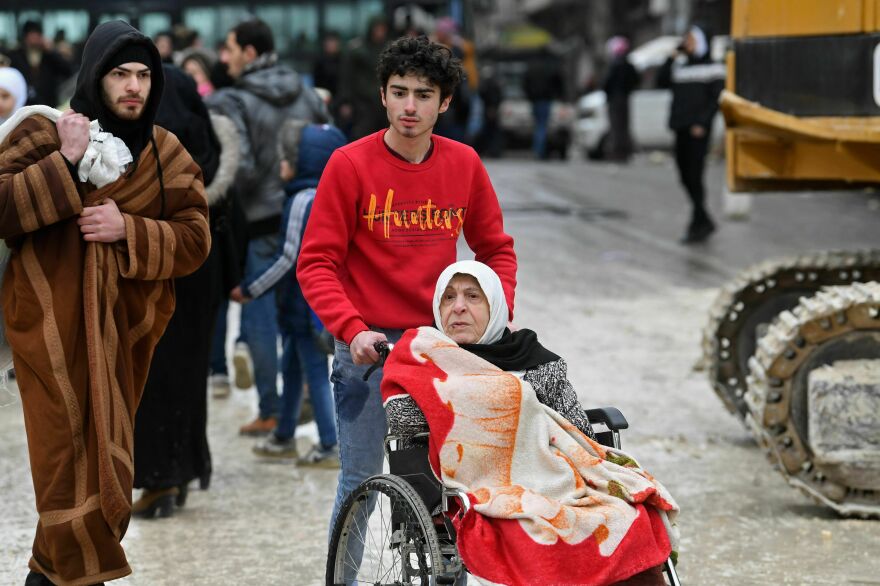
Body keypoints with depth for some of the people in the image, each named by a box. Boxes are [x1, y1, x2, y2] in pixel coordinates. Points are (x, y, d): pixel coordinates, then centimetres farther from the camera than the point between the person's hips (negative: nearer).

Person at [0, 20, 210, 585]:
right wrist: (64, 165, -20)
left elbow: (195, 240, 1)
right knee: (70, 455, -7)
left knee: (108, 456, 8)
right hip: (54, 326, -4)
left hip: (126, 330, 4)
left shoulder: (169, 156, 7)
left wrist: (128, 230, -15)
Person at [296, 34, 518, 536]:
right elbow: (316, 264, -8)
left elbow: (496, 248, 13)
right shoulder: (350, 165, -6)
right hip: (369, 346, -3)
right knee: (362, 482, 1)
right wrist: (352, 330, -22)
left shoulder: (464, 164, 3)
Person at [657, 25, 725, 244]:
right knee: (685, 177, 8)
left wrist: (702, 123, -15)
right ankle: (705, 221, 20)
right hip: (681, 128, 6)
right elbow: (661, 81, 5)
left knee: (694, 175, -10)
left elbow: (716, 99, -6)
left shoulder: (712, 68, 0)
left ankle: (697, 226, -6)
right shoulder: (680, 68, 17)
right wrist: (673, 57, 2)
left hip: (698, 130, -6)